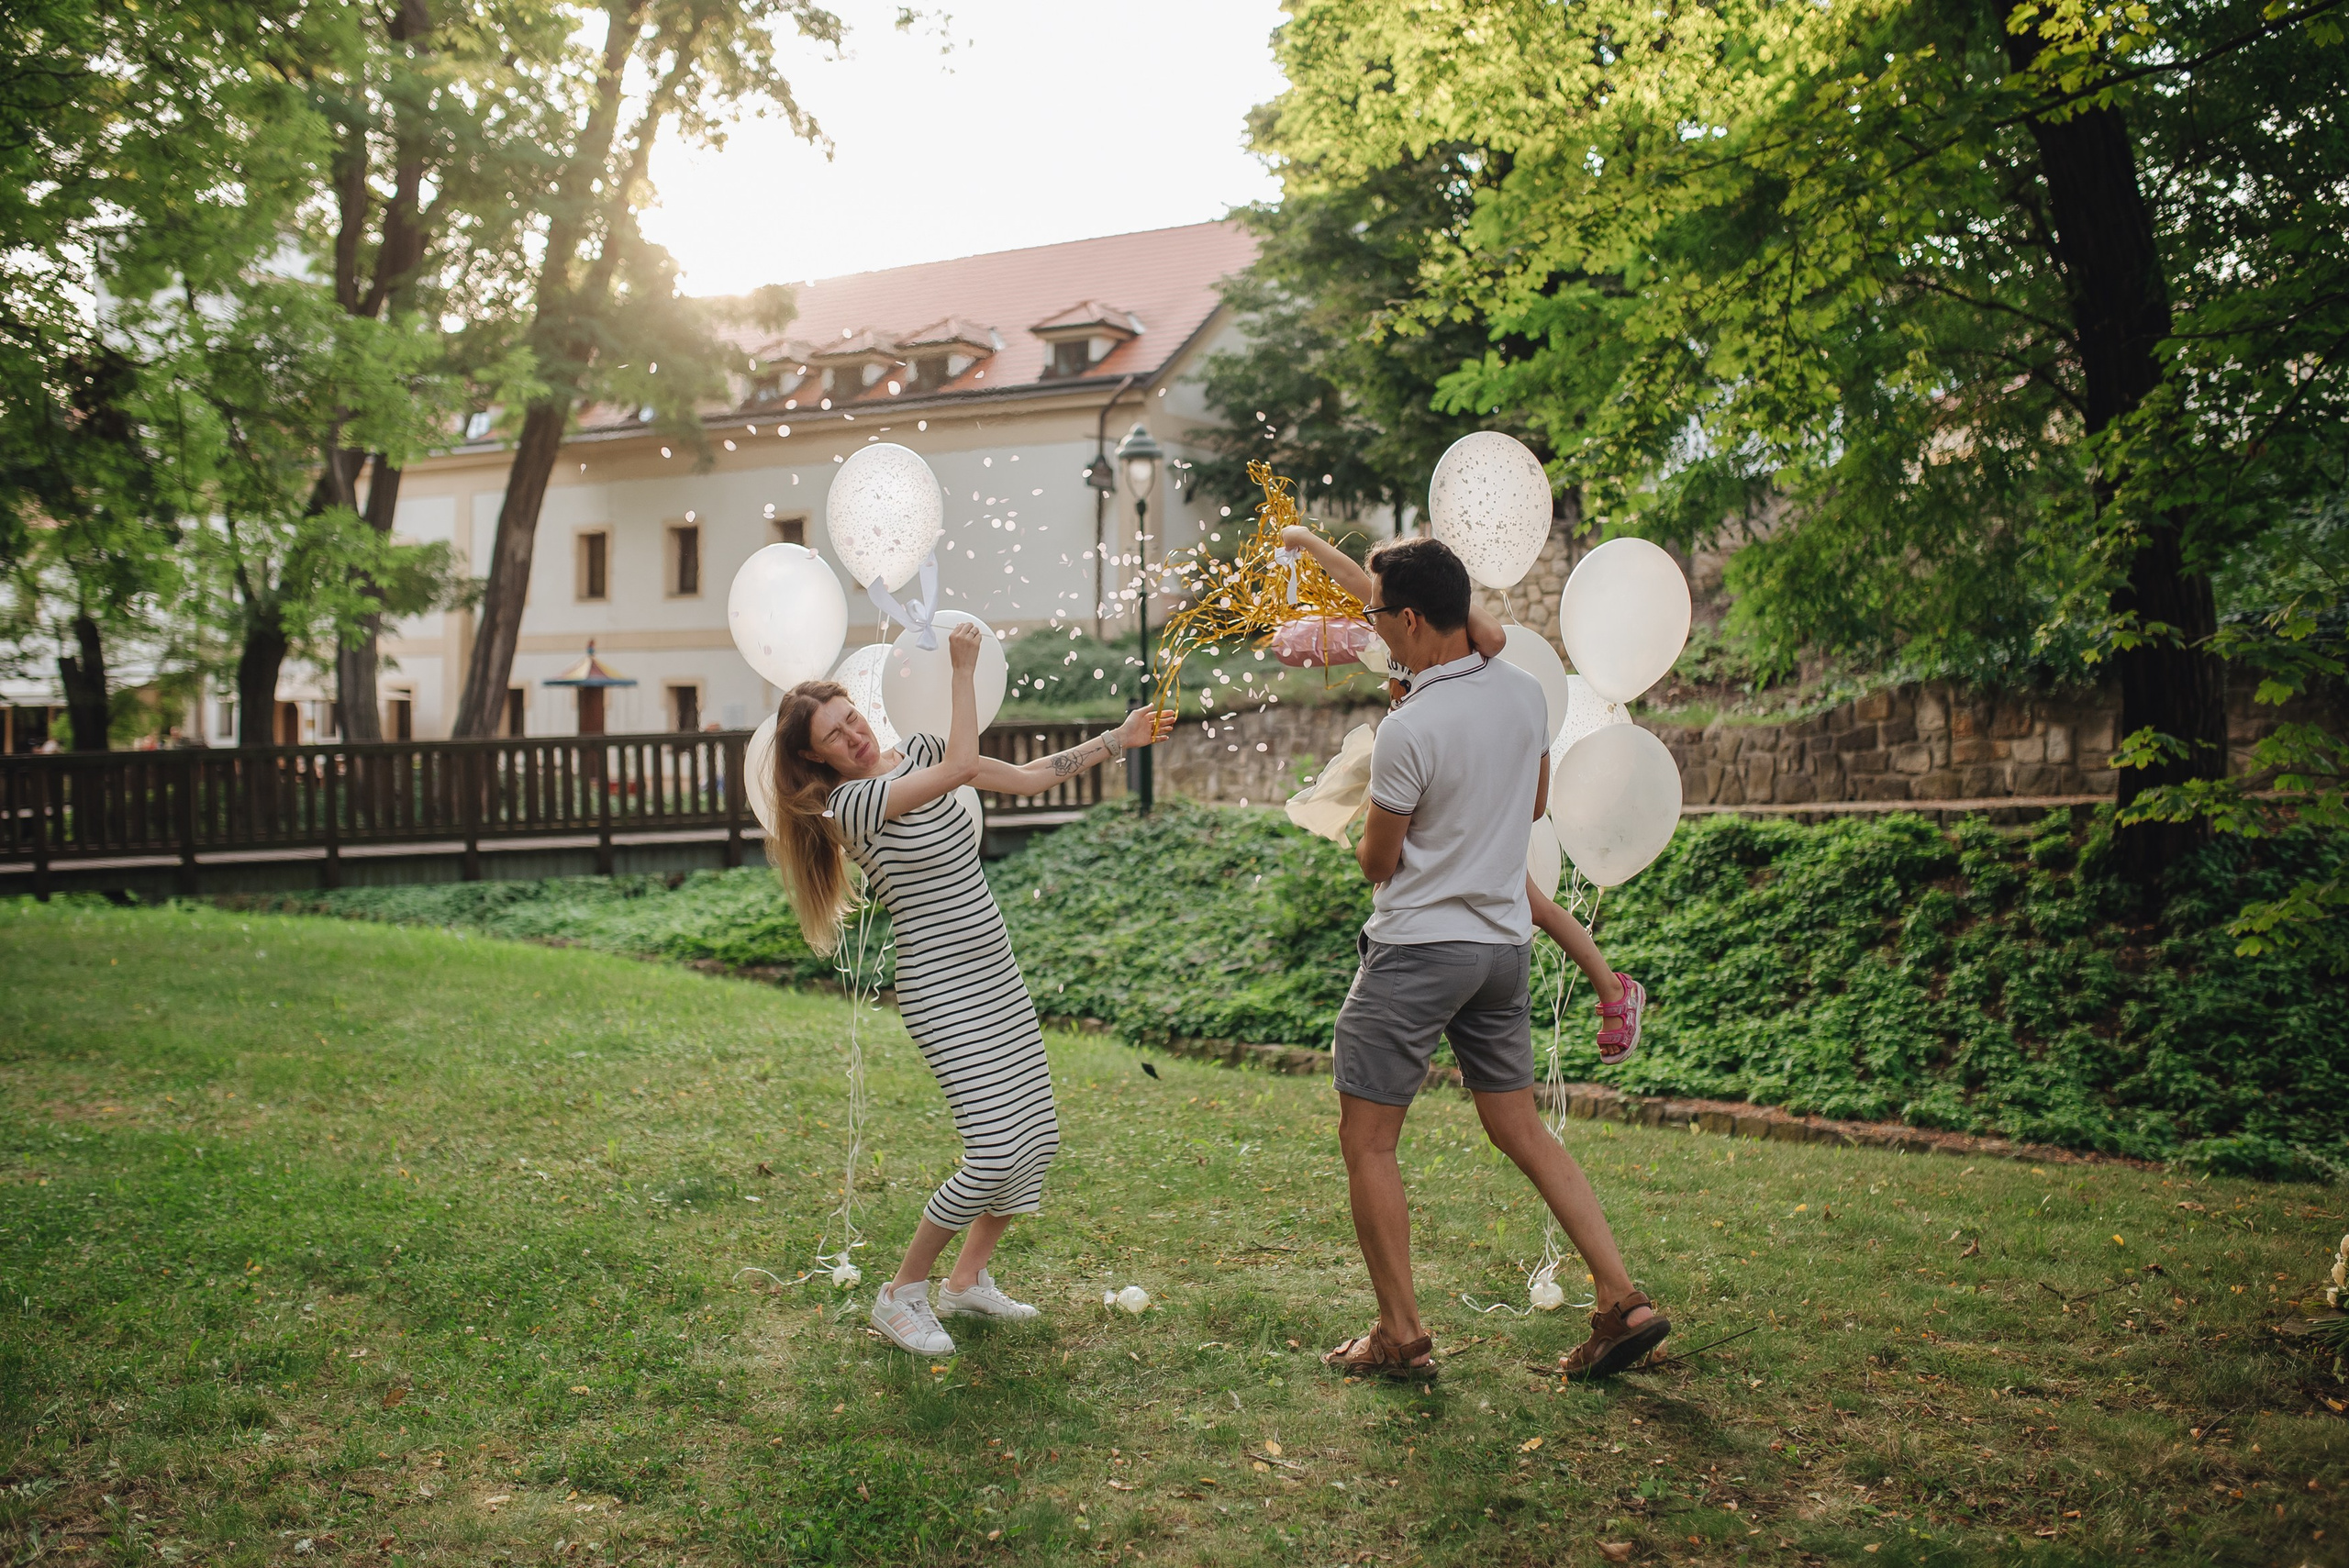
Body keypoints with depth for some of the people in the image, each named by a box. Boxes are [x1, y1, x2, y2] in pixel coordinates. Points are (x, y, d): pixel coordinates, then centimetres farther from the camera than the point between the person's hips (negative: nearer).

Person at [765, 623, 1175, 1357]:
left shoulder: (915, 751, 6)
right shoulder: (851, 801, -17)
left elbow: (1026, 778, 13)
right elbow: (961, 767, -27)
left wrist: (1118, 741, 12)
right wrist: (963, 669, -22)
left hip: (998, 982, 8)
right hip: (942, 994, -8)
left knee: (1038, 1141, 11)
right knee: (995, 1154, -14)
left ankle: (968, 1280, 28)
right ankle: (902, 1296, 5)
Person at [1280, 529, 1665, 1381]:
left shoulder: (1409, 730, -20)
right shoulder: (1526, 693, 1)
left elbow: (1376, 862, -8)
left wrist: (1369, 838, 16)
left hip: (1417, 949, -7)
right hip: (1504, 944, 7)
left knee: (1368, 1144, 5)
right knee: (1523, 1130, 15)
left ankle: (1402, 1336, 10)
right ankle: (1622, 1300, 10)